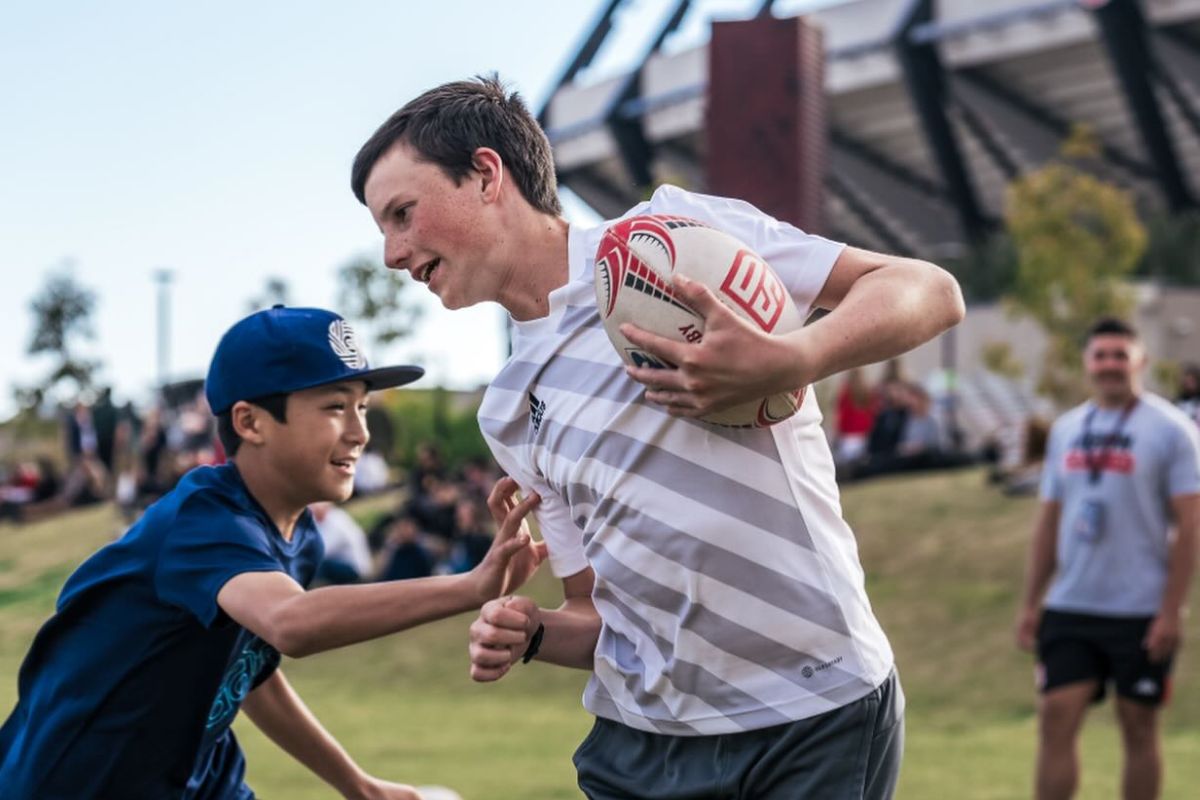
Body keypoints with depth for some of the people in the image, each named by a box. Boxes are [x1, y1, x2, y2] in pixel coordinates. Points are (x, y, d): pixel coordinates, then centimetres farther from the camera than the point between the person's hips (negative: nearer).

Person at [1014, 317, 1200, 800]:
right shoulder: (1067, 429, 11)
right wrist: (1031, 603, 10)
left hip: (1141, 613, -4)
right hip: (1069, 609, 4)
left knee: (1138, 727, 4)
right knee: (1056, 720, -3)